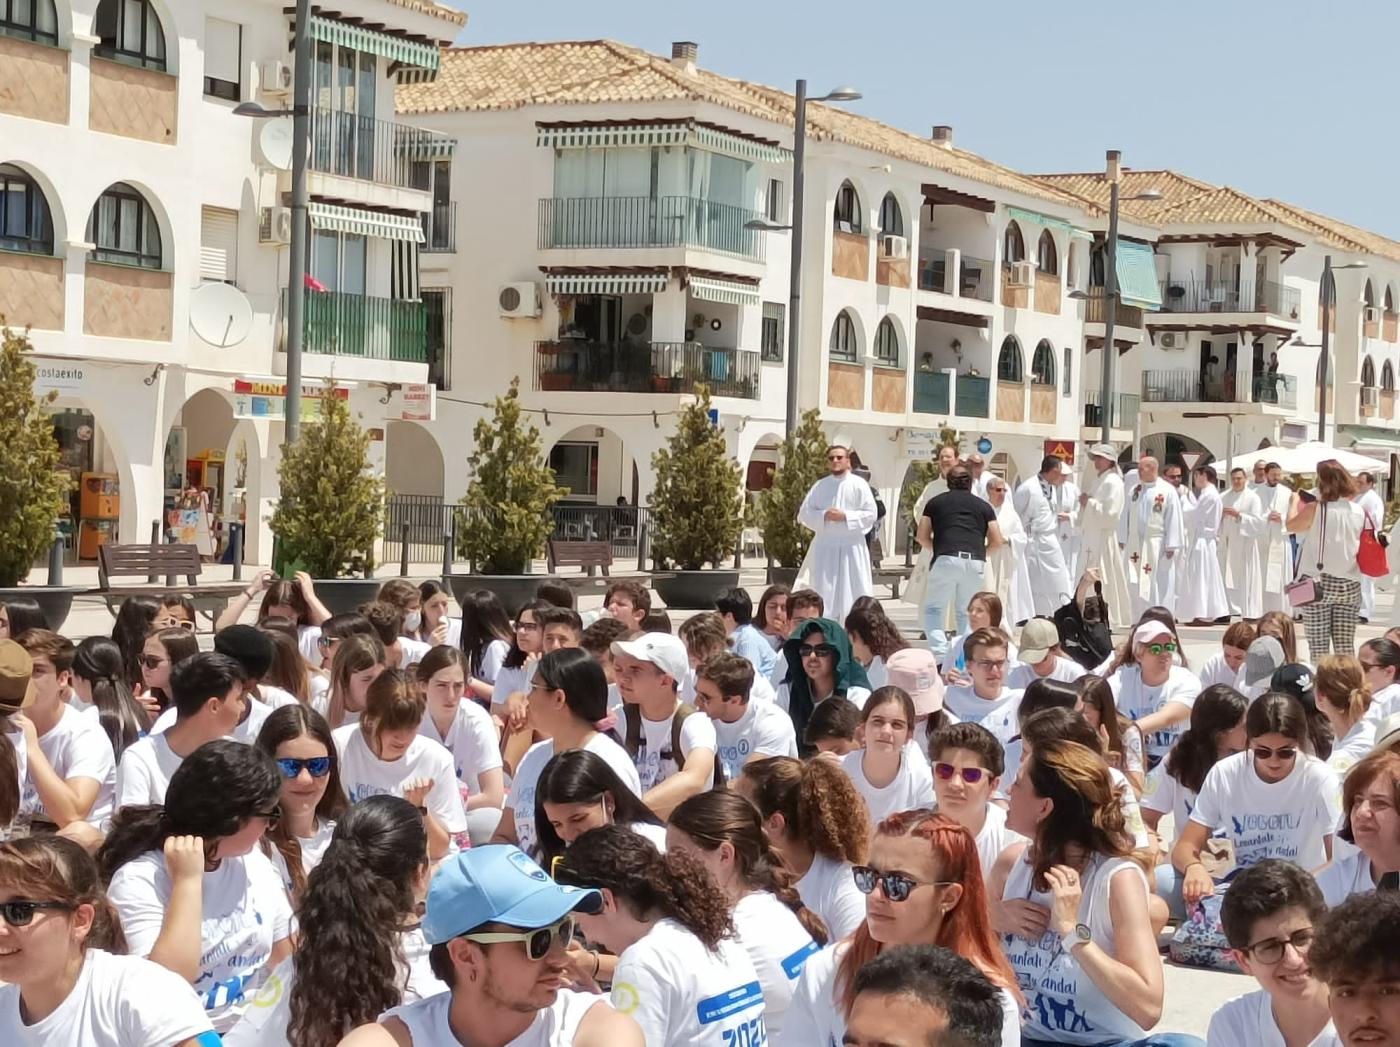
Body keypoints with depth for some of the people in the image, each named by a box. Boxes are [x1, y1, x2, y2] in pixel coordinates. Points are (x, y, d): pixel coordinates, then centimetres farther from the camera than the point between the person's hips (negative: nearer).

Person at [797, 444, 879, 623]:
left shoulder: (859, 485, 1)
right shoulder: (819, 486, 8)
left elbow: (871, 514, -4)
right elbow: (804, 514, 5)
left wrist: (845, 516, -14)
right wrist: (824, 515, -12)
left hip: (851, 547, -3)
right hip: (825, 546, 3)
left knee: (853, 592, -4)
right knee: (822, 594, 3)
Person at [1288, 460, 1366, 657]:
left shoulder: (1314, 509, -11)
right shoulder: (1359, 512, 1)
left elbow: (1291, 526, 6)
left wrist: (1295, 501, 22)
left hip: (1318, 583, -4)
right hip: (1349, 585, 4)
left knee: (1319, 647, -1)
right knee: (1345, 646, 7)